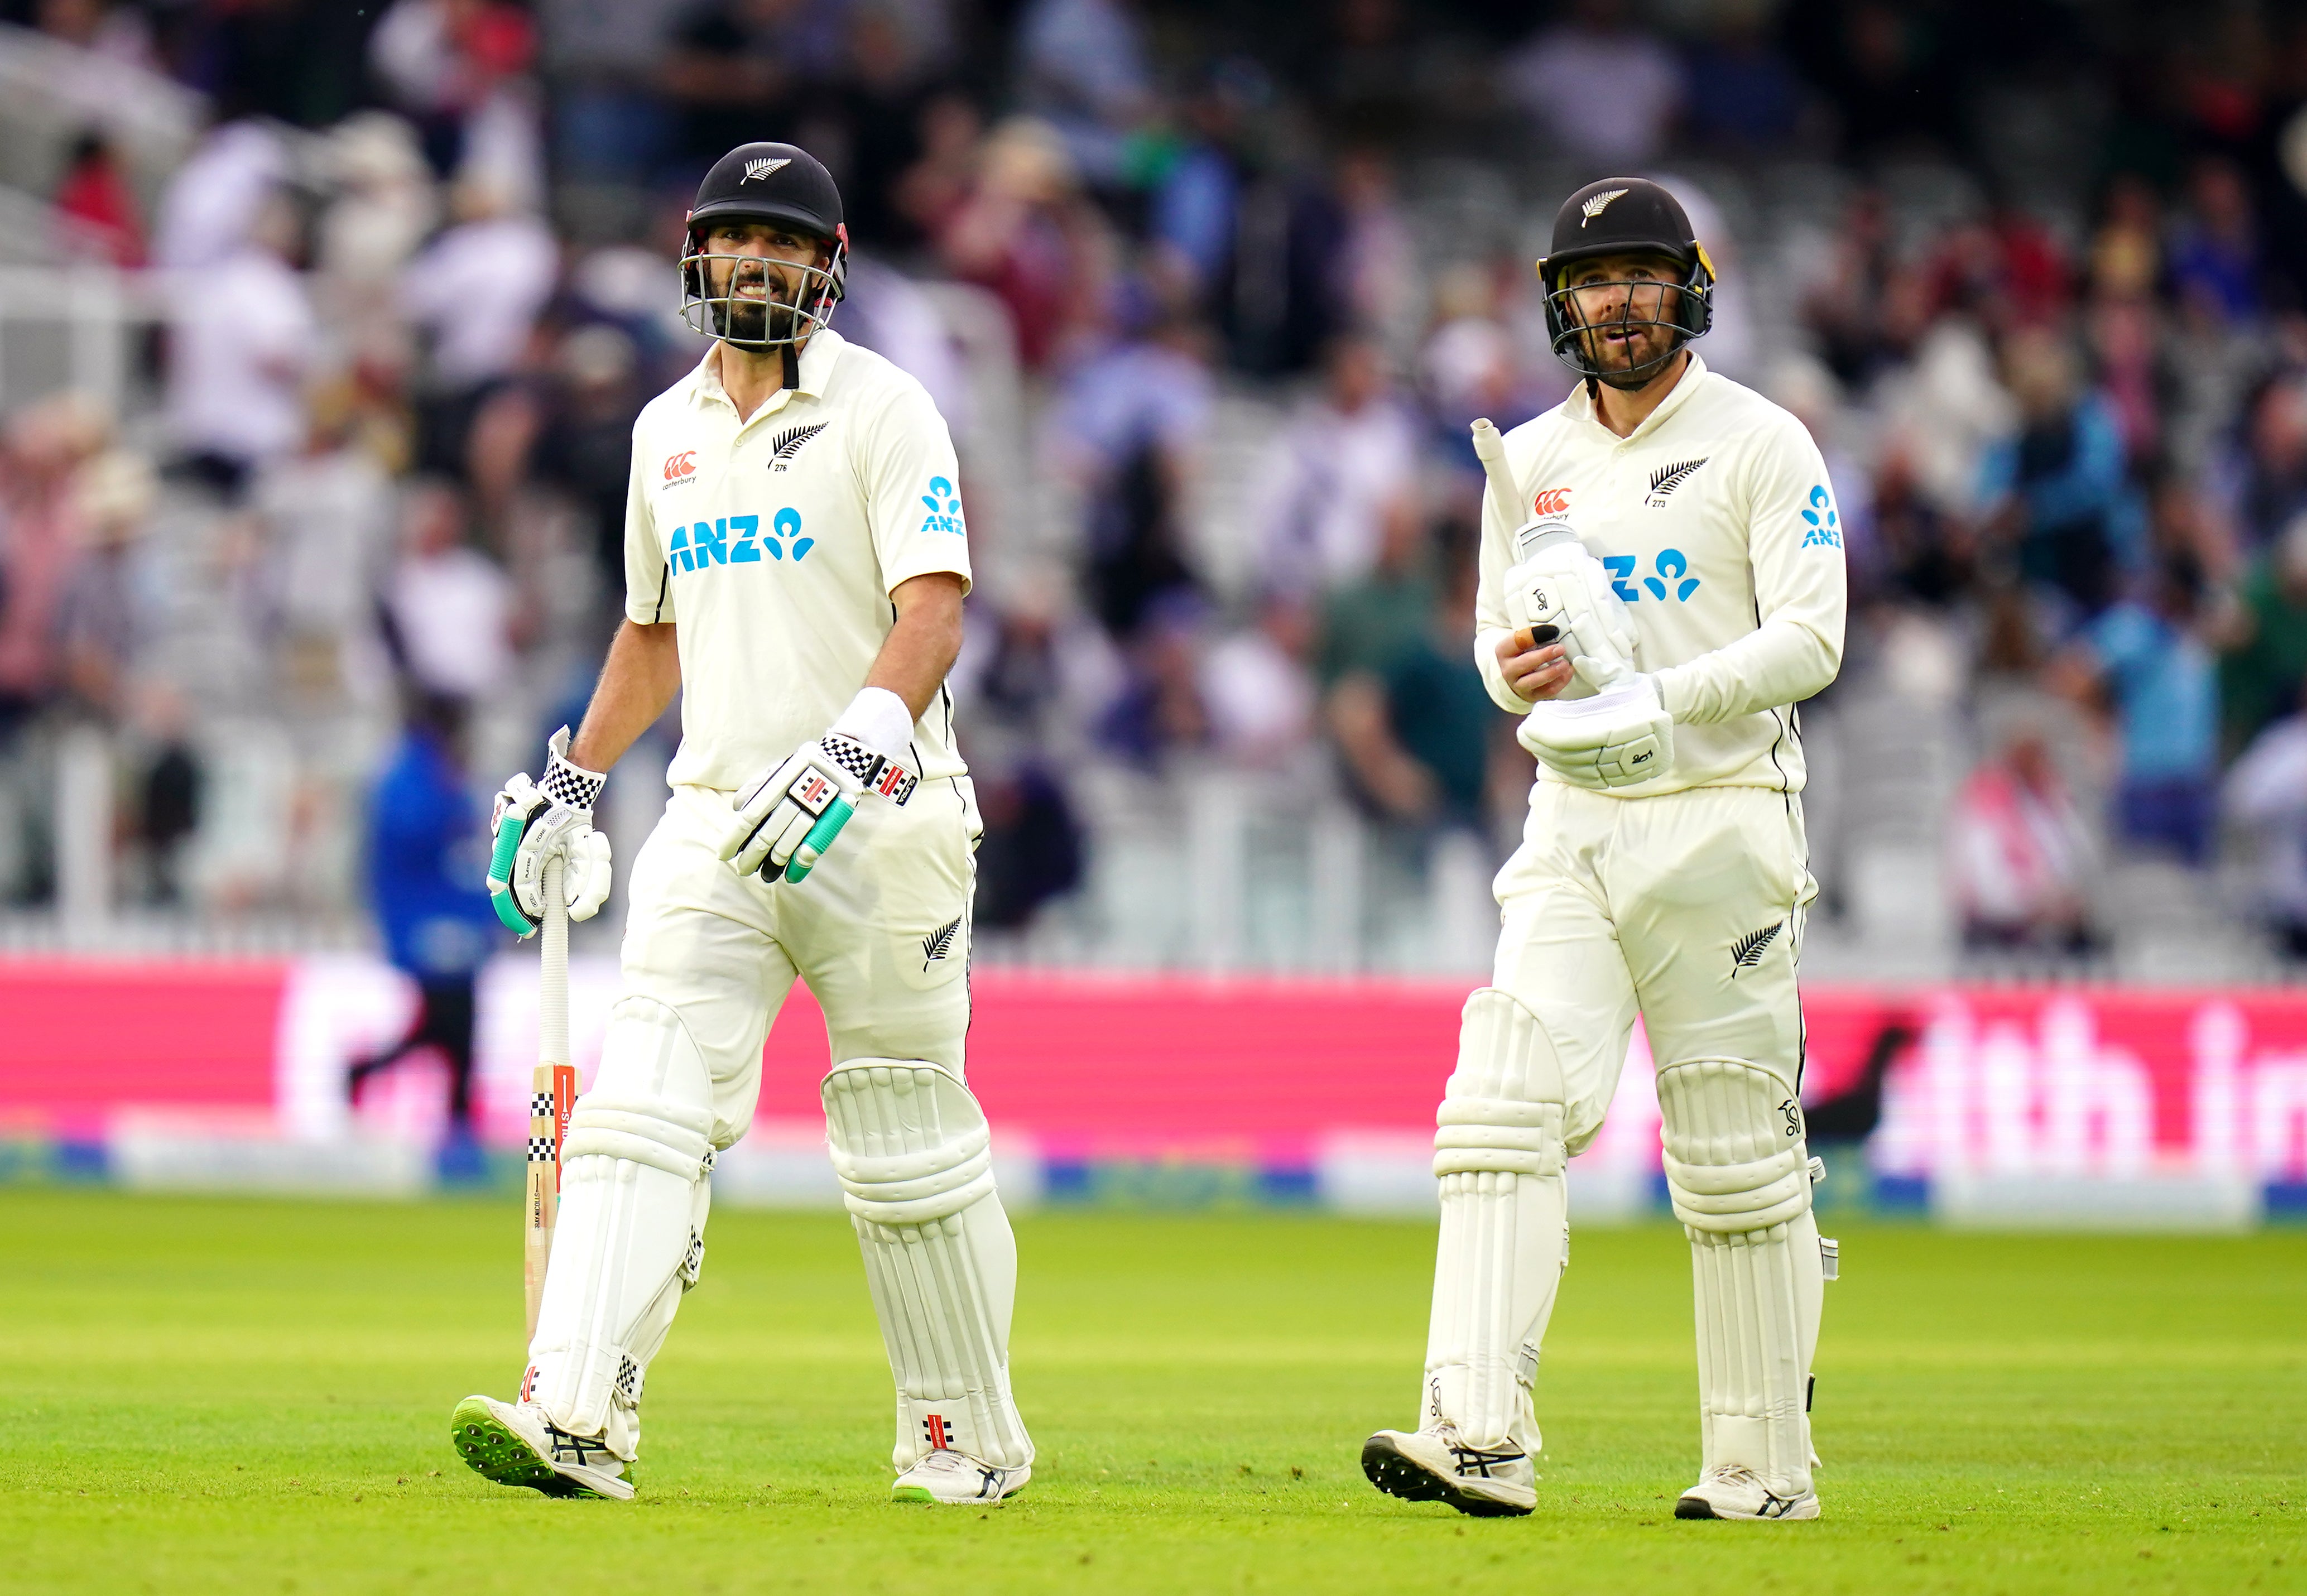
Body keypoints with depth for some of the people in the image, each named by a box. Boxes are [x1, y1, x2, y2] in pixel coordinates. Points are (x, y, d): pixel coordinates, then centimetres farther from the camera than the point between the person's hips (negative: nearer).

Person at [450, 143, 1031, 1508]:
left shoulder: (883, 410, -4)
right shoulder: (669, 431, 16)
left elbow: (934, 613, -15)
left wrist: (857, 744, -31)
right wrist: (572, 781, 22)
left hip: (877, 829, -5)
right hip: (717, 823, 5)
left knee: (907, 1138, 2)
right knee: (647, 1102, -12)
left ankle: (972, 1438, 17)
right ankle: (578, 1420, -23)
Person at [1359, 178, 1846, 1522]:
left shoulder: (1761, 444, -2)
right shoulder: (1531, 463, 14)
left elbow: (1810, 641, -10)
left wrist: (1658, 698, -22)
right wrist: (1515, 661, -5)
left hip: (1719, 820, -4)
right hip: (1573, 826, 4)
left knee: (1738, 1157, 0)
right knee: (1504, 1102, -14)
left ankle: (1766, 1464, 10)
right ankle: (1481, 1436, -22)